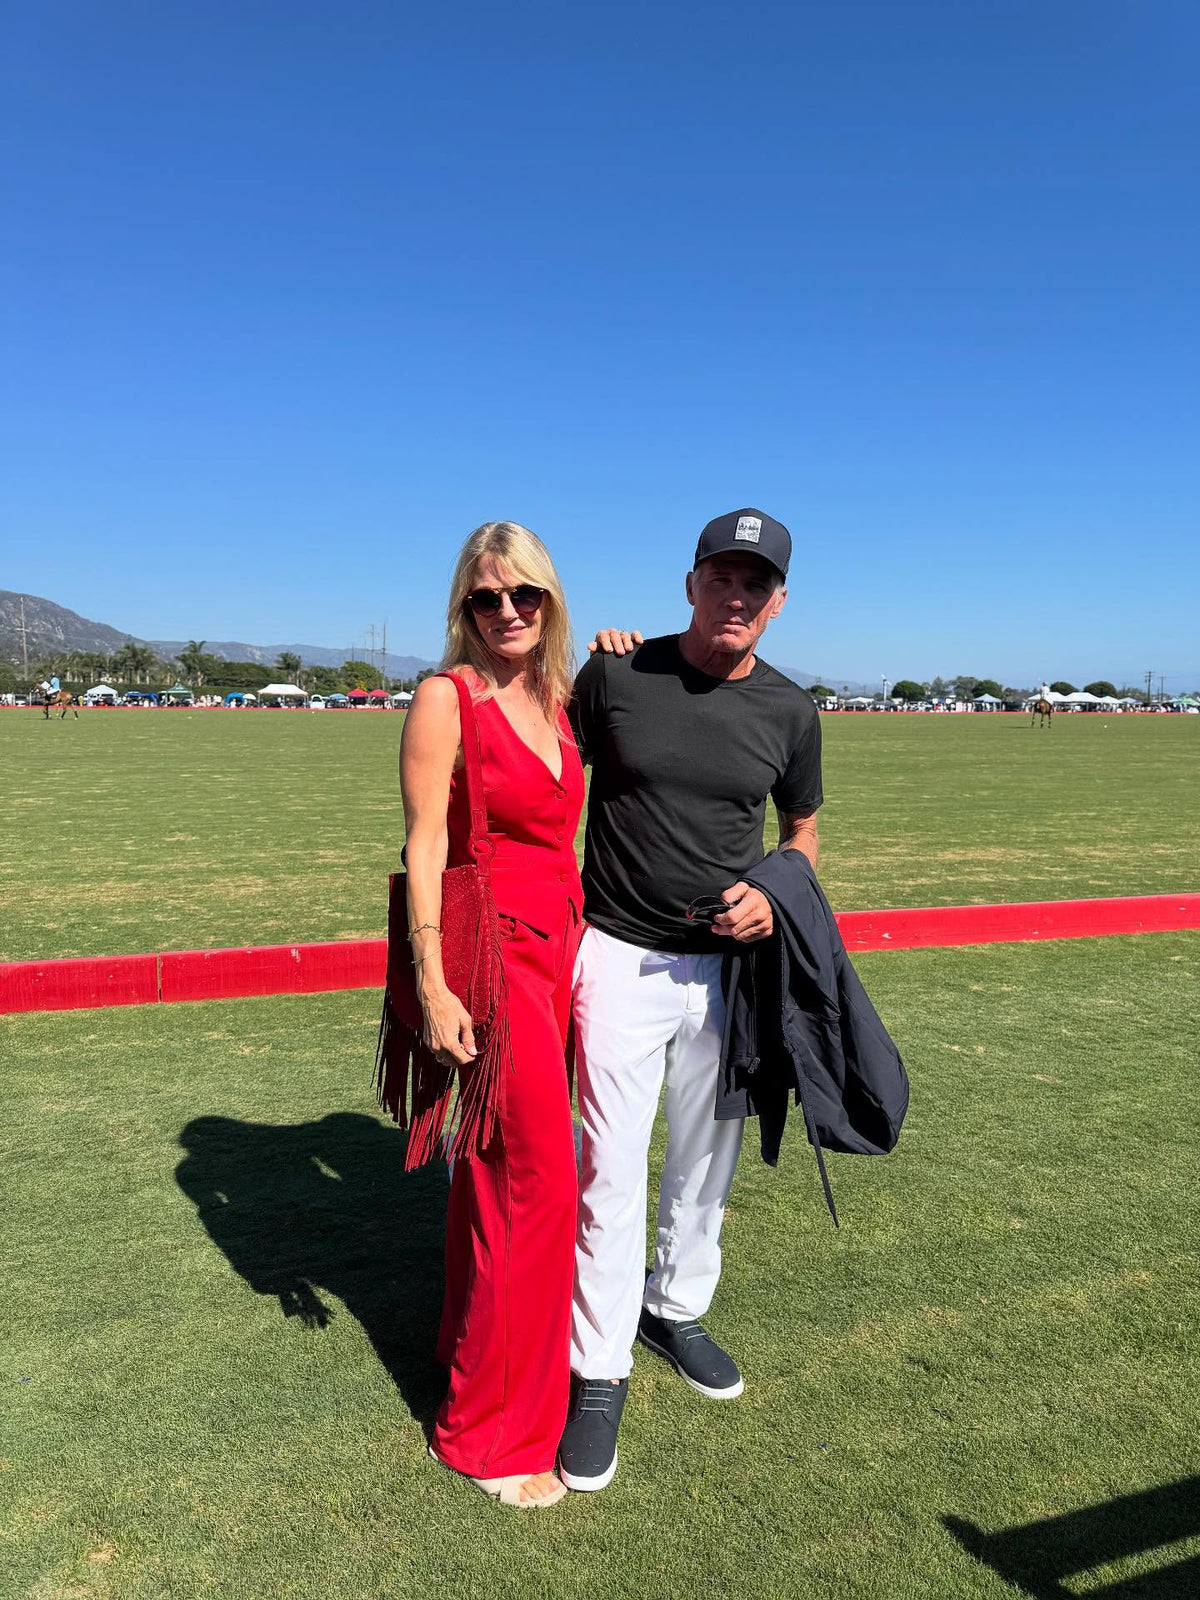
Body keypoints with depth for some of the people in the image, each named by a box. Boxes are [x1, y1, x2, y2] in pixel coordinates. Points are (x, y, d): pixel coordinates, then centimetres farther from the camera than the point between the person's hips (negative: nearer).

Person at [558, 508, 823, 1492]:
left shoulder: (789, 711, 0)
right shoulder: (614, 675, -7)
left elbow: (804, 829, 12)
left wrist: (774, 894, -9)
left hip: (728, 963, 3)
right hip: (619, 957, -3)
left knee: (708, 1158, 18)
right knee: (613, 1167, 1)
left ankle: (676, 1309, 43)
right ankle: (600, 1371, 20)